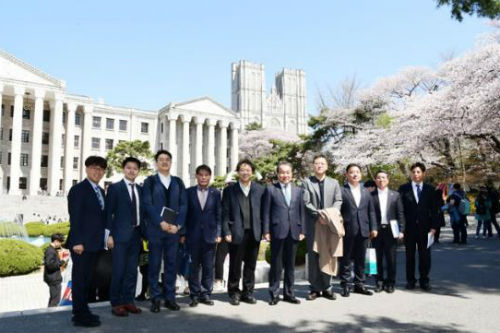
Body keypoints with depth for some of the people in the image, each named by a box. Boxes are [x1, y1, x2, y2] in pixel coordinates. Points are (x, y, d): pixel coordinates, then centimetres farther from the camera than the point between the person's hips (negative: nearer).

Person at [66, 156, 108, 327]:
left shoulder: (101, 191, 15)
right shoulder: (78, 189, -9)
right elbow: (75, 218, -15)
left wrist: (104, 237, 9)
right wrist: (77, 242, -19)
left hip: (95, 243, 8)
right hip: (82, 243, -8)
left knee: (88, 279, 14)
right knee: (79, 279, 1)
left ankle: (83, 311, 25)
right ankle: (80, 316, 9)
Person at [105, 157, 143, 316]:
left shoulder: (140, 189, 12)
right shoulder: (114, 188, -1)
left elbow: (141, 211, 13)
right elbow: (109, 212, -5)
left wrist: (143, 232, 7)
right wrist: (109, 234, -11)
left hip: (136, 235, 5)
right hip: (120, 235, -5)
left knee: (132, 271, 9)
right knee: (118, 271, -1)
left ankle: (128, 300, 19)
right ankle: (116, 303, 10)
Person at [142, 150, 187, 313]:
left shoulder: (178, 182, 11)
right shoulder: (150, 181, 3)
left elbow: (183, 205, 6)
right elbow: (147, 204, -6)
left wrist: (178, 225, -8)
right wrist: (161, 223, -15)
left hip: (174, 229, 3)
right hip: (155, 229, -2)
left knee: (171, 264, 7)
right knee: (154, 265, 3)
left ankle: (170, 298, 16)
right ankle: (155, 299, 12)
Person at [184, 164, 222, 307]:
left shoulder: (216, 193, 5)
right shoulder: (189, 192, 3)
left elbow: (219, 214, 4)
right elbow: (185, 214, 3)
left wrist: (218, 233, -3)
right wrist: (183, 233, -2)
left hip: (210, 235, 1)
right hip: (193, 235, 0)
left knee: (208, 267, 6)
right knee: (194, 267, 6)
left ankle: (206, 294, 18)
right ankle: (194, 295, 16)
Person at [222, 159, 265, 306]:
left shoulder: (260, 189, 7)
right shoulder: (229, 190, 2)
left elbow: (263, 211, 6)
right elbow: (225, 213, -1)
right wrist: (227, 232, -8)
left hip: (254, 233, 2)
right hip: (237, 233, -2)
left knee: (251, 265, 10)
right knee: (235, 265, 6)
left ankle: (248, 292, 24)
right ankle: (234, 292, 21)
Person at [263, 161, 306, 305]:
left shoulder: (298, 190, 12)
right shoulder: (270, 189, 2)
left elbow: (302, 211, 11)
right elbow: (266, 212, -1)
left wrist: (302, 231, 4)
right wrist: (266, 231, -7)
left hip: (293, 232, 3)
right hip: (277, 232, -3)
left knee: (290, 264, 11)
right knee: (276, 264, 3)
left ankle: (289, 293, 21)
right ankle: (274, 294, 14)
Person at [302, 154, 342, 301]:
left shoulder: (334, 183, 14)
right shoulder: (307, 182, 4)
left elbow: (338, 201, 8)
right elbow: (306, 202, -4)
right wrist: (318, 214, -15)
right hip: (313, 224, -2)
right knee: (313, 257, 1)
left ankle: (327, 287, 15)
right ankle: (315, 288, 9)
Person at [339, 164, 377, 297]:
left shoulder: (366, 192, 15)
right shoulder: (341, 191, -2)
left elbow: (371, 211, 13)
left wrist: (373, 228, 6)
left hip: (363, 230, 5)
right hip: (347, 231, -4)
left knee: (360, 260, 12)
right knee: (346, 260, 4)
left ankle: (359, 284, 22)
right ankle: (345, 285, 13)